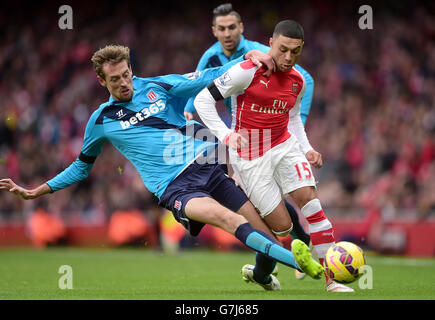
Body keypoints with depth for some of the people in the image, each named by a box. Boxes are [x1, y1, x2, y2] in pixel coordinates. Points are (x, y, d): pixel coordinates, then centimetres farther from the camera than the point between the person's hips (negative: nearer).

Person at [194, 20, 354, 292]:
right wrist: (225, 135, -22)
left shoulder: (298, 81, 4)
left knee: (310, 199, -13)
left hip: (285, 146, 5)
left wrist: (307, 149, 9)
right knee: (282, 225, -9)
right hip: (250, 157, -5)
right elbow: (203, 100, -12)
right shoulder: (247, 72, -15)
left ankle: (332, 278, -9)